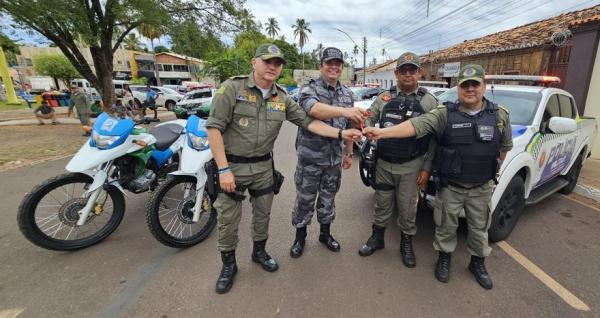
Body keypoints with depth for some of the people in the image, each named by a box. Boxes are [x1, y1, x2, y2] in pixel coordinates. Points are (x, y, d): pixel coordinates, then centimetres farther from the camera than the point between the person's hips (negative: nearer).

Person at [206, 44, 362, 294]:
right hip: (232, 165, -4)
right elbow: (214, 127, -15)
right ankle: (228, 264, 31)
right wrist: (223, 169, -20)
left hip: (263, 166, 4)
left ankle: (259, 251, 43)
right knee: (228, 219, 8)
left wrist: (340, 134, -11)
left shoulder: (282, 98, 2)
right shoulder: (232, 87, -12)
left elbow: (308, 121, 0)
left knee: (263, 213, 18)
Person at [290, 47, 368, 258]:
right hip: (310, 157, -4)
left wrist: (348, 153, 15)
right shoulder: (309, 89, -9)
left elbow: (349, 127, 15)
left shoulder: (347, 94, 8)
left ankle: (325, 234, 37)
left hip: (335, 158, 4)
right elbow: (315, 109, -33)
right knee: (305, 200, 9)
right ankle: (300, 237, 29)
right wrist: (345, 111, -47)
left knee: (328, 199, 18)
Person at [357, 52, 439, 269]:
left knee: (407, 208, 11)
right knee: (382, 204, 14)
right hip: (383, 163, 2)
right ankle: (377, 238, 33)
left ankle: (406, 244, 32)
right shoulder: (384, 97, 3)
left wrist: (426, 168, -5)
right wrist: (366, 127, -20)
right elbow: (369, 119, 5)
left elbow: (434, 138, -2)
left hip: (411, 166, -1)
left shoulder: (429, 101, -2)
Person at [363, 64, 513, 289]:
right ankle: (444, 257, 38)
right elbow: (416, 125, -27)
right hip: (450, 186, -2)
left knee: (479, 228, 19)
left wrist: (492, 169, 10)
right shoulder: (445, 114, -12)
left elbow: (505, 145, 11)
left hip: (482, 188, 2)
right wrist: (383, 132, -41)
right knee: (446, 225, 14)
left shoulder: (500, 115, -3)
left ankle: (478, 263, 42)